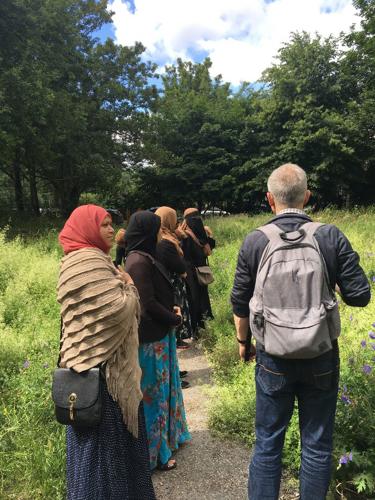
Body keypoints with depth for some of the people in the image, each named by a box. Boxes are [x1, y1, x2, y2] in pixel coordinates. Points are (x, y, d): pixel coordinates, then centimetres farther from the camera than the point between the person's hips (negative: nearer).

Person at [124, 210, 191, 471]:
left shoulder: (145, 257, 7)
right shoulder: (139, 262, -23)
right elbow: (148, 303, -24)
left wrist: (171, 311, 0)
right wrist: (175, 318, -9)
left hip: (159, 334, 9)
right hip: (151, 339, -9)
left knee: (164, 387, 23)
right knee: (154, 393, 7)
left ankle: (169, 436, 43)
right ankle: (155, 453, 25)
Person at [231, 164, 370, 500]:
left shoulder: (254, 242, -9)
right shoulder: (332, 237, -10)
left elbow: (240, 304, -2)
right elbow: (359, 296, -6)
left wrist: (242, 340, 15)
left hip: (273, 358, 0)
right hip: (322, 358, 1)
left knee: (267, 443, 16)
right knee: (317, 444, 17)